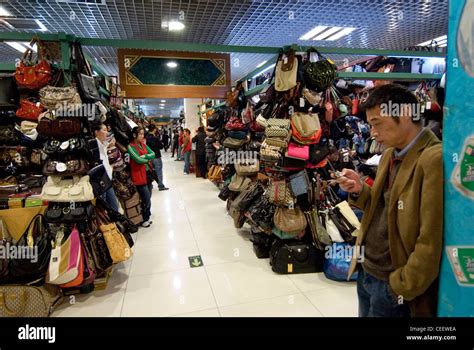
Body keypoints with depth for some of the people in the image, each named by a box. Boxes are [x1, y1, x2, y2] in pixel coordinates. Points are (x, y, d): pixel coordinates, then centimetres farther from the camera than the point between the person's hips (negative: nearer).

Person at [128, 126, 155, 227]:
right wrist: (148, 159, -4)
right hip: (139, 175, -7)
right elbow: (138, 160, -20)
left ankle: (147, 215, 30)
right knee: (146, 199, -3)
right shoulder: (131, 146, -11)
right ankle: (145, 219, 15)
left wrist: (145, 156, -15)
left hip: (148, 173, 7)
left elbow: (153, 154, 3)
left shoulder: (143, 144, 11)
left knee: (148, 197, 14)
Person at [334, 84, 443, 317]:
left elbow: (432, 241, -21)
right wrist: (359, 191, -5)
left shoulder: (435, 160, -20)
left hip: (391, 283, -7)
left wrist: (402, 288, -13)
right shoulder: (389, 154, 6)